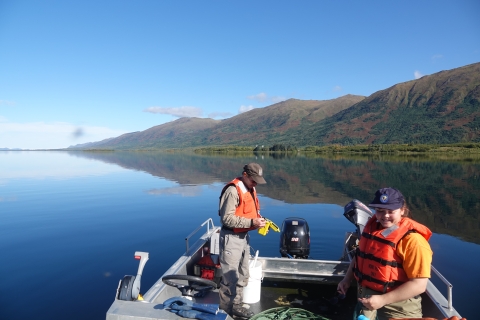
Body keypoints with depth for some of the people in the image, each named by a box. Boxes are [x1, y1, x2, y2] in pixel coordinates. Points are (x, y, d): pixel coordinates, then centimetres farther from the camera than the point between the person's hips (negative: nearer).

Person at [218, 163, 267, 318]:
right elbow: (227, 218, -25)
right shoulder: (233, 190, -21)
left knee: (243, 275, 20)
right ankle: (227, 308, 21)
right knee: (230, 277, 3)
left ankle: (236, 304, 37)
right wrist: (251, 223, -27)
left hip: (244, 236, 9)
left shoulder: (250, 189, 8)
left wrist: (259, 219, -2)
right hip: (231, 238, -9)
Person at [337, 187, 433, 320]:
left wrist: (383, 299, -27)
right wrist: (347, 279, 11)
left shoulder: (412, 240, -23)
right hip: (365, 294, 6)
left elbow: (419, 284, -24)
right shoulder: (372, 226, -2)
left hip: (396, 305, -6)